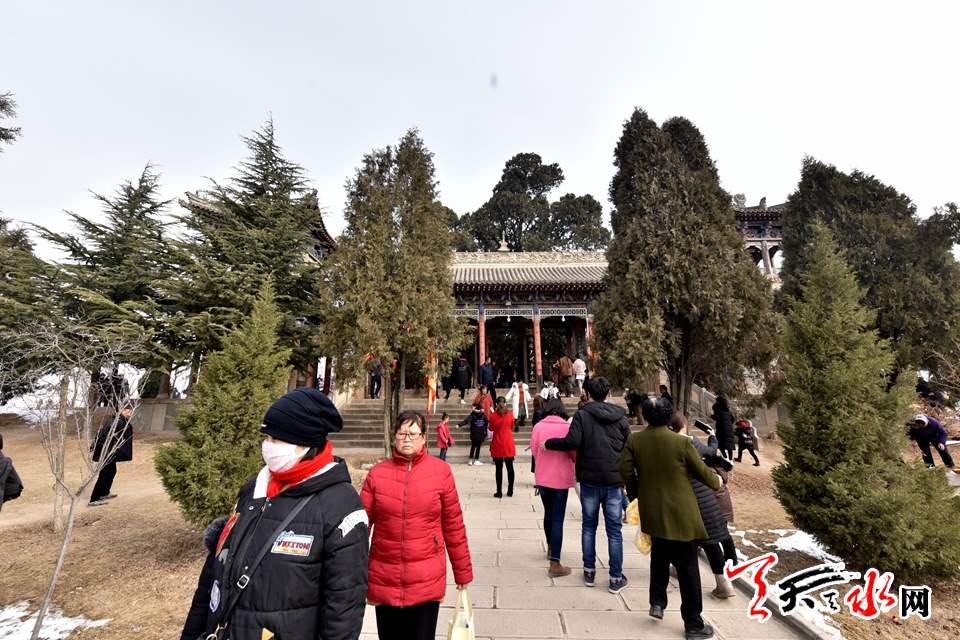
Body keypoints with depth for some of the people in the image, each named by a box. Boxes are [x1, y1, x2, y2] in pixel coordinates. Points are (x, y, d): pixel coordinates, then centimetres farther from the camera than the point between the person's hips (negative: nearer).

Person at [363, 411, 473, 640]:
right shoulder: (377, 474, -5)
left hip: (427, 580, -1)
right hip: (384, 579, 2)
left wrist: (462, 570, 5)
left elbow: (453, 525, -2)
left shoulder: (441, 471, -8)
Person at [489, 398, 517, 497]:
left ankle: (499, 492, 6)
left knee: (499, 468, 4)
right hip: (509, 445, 2)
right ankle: (510, 491, 16)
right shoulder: (510, 414, -3)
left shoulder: (493, 415, -8)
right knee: (510, 467, 10)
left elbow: (491, 429, 6)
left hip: (497, 445, -1)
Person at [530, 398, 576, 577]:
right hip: (561, 478, -3)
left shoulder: (538, 426, -7)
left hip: (542, 477, 3)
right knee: (558, 519, 2)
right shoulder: (567, 427, -13)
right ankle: (555, 564, 3)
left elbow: (534, 451, 0)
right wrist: (574, 471, 14)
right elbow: (574, 454, -7)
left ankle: (550, 548, 41)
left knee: (548, 513, 22)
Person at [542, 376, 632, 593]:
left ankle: (589, 572, 24)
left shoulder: (583, 414, -9)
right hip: (613, 481, 2)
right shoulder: (620, 417, 2)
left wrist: (548, 443, -4)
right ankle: (616, 578, 17)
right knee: (614, 530, 10)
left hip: (589, 479, -2)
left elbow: (571, 442, -19)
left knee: (589, 526, 14)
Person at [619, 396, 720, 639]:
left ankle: (657, 602, 27)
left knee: (659, 556, 27)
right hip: (680, 513, -3)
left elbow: (625, 471, -5)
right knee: (687, 568, 12)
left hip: (652, 512, 3)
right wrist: (716, 482, 17)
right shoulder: (682, 442, -18)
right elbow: (701, 471, -6)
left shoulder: (634, 440, -10)